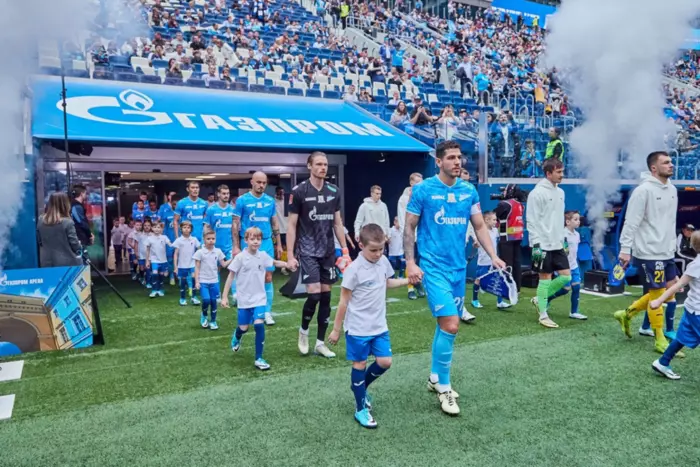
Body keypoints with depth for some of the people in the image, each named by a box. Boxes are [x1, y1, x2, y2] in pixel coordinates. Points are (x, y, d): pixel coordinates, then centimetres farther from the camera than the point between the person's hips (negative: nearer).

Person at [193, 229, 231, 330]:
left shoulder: (218, 252, 2)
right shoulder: (200, 252, -7)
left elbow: (223, 265, 8)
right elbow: (197, 268, -5)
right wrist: (196, 281, -9)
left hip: (214, 281, 3)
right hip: (203, 281, -3)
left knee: (213, 301, 6)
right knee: (206, 300, -17)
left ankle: (213, 321, 20)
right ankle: (204, 316, 12)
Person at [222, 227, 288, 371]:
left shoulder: (263, 255, -3)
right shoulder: (240, 257, -12)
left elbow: (275, 263, 18)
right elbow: (231, 276, -7)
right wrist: (224, 297, -9)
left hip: (259, 299, 2)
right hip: (244, 299, -1)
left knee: (259, 325, -13)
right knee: (244, 328, 8)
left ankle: (259, 359, -1)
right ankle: (236, 337, 48)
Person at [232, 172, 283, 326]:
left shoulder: (270, 201, 6)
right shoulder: (242, 200, -3)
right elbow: (236, 224, -2)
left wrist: (278, 244, 12)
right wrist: (236, 246, -7)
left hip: (267, 243, 3)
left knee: (268, 277, 2)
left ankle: (267, 312, 11)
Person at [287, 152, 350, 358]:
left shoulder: (334, 191, 5)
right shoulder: (299, 191, -8)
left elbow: (337, 223, 12)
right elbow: (291, 225, -6)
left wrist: (345, 250, 9)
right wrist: (290, 255, -10)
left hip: (328, 252, 5)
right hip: (307, 251, -4)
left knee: (326, 295, 6)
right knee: (314, 294, -11)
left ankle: (320, 342, 18)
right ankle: (303, 331, 17)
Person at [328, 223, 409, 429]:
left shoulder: (384, 262, -1)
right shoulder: (354, 269, -19)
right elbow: (344, 301, -13)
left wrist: (407, 280, 6)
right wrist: (336, 329, -8)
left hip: (379, 326, 6)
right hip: (358, 328, -6)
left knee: (385, 362, 6)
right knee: (360, 364, 5)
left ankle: (361, 387, 33)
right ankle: (361, 409, 20)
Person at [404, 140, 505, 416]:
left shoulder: (469, 191, 6)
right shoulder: (423, 190, -7)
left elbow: (480, 227, 11)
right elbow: (409, 228, -3)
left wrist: (493, 256, -1)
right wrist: (410, 263, -11)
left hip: (459, 266, 5)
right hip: (433, 267, -5)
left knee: (446, 324, 12)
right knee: (451, 325, -12)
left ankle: (435, 377, 31)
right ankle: (444, 387, 6)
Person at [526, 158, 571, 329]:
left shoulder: (560, 192, 12)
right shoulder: (537, 193, -13)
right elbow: (532, 222, -16)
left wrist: (563, 241, 18)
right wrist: (536, 244, -19)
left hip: (558, 245, 8)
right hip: (543, 245, -8)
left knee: (566, 276, 6)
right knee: (545, 278, -1)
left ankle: (539, 299, 22)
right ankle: (543, 316, 10)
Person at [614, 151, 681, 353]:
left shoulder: (672, 189, 10)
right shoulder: (644, 190, -16)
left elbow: (671, 221, 18)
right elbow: (631, 222, -18)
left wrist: (672, 244, 19)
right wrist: (625, 249, -19)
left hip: (667, 252, 9)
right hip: (649, 253, -9)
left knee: (668, 291, 13)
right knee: (658, 294, 0)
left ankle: (626, 314, 26)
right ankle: (660, 341, 15)